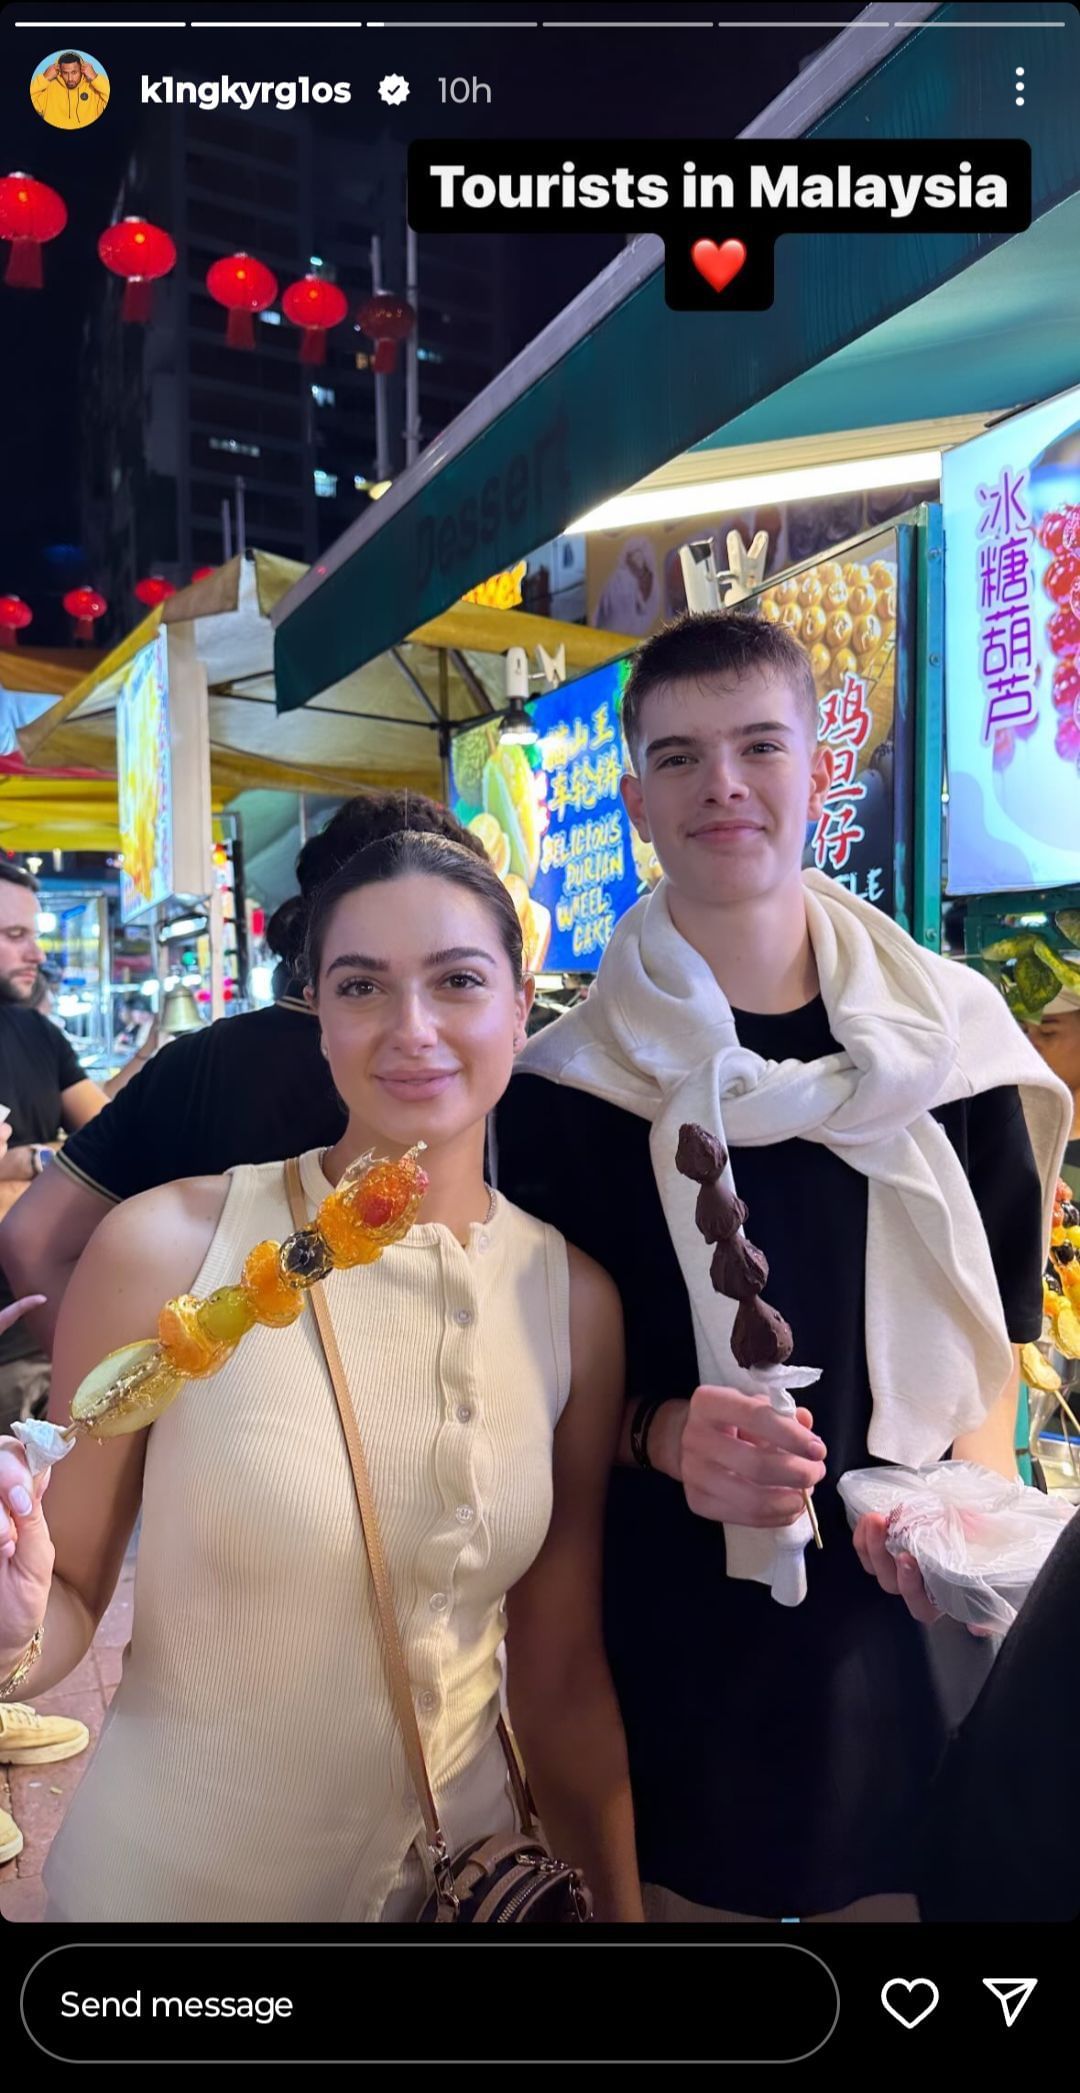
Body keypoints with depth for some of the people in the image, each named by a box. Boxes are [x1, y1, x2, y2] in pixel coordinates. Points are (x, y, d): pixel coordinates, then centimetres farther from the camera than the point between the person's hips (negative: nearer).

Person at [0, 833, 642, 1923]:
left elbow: (563, 1671, -1)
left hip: (451, 1875, 3)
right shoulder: (166, 1246, -20)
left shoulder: (575, 1301, -10)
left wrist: (621, 1905, 2)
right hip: (161, 1879, -2)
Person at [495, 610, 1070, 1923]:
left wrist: (972, 1479, -10)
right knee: (688, 1887, 12)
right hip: (675, 1624, -1)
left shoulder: (947, 1038, -1)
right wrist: (662, 1434, -19)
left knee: (921, 1878, 15)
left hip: (906, 1612, 2)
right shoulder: (567, 1085, -6)